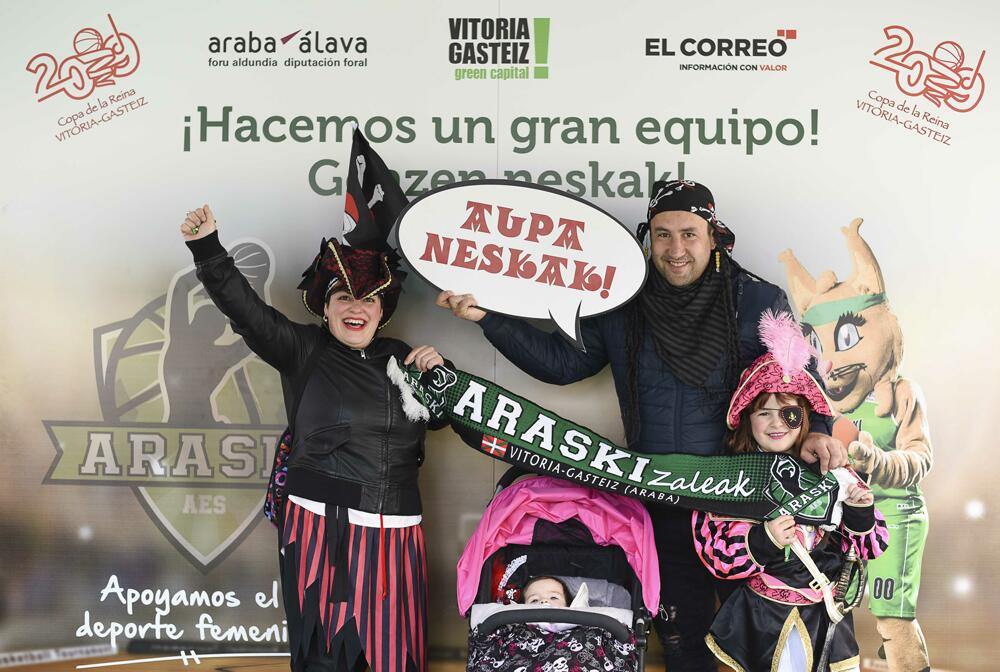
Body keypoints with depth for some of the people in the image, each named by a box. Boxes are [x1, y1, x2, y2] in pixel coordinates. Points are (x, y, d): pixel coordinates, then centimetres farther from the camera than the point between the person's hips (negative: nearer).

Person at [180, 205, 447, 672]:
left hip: (394, 533, 3)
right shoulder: (303, 350, 3)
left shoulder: (400, 358, 13)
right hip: (322, 527, -3)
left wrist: (438, 371, 4)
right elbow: (245, 309, -10)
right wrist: (207, 249, -22)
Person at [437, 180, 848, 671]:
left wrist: (815, 430, -15)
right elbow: (562, 362, 6)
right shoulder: (621, 307, 0)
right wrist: (488, 318, 0)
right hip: (664, 505, 2)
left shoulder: (760, 303, -6)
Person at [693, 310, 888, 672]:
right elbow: (714, 554, -12)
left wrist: (860, 514, -18)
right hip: (766, 618, -3)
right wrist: (762, 541, -27)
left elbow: (869, 548, 1)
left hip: (829, 613, 3)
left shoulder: (830, 472, -2)